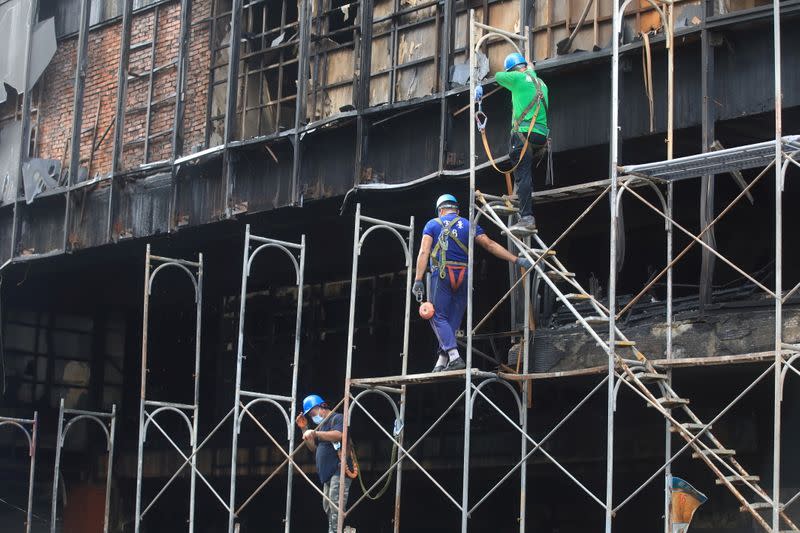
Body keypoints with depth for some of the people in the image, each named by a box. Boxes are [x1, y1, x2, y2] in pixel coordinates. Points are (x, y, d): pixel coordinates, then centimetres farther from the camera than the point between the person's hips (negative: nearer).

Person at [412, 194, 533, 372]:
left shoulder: (433, 224, 8)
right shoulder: (468, 225, 13)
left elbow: (424, 252, -3)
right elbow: (490, 245, 5)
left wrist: (418, 280, -8)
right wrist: (516, 259, 4)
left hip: (441, 275, -3)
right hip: (463, 276, 3)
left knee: (439, 317, 0)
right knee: (453, 320, 11)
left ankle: (454, 357, -18)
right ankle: (442, 361, 11)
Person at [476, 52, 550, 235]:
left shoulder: (518, 78, 2)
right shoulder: (541, 83, 22)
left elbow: (498, 76, 18)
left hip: (524, 133, -7)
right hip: (542, 136, 7)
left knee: (522, 176, -13)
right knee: (528, 176, 16)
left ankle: (526, 218, -25)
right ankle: (529, 218, 12)